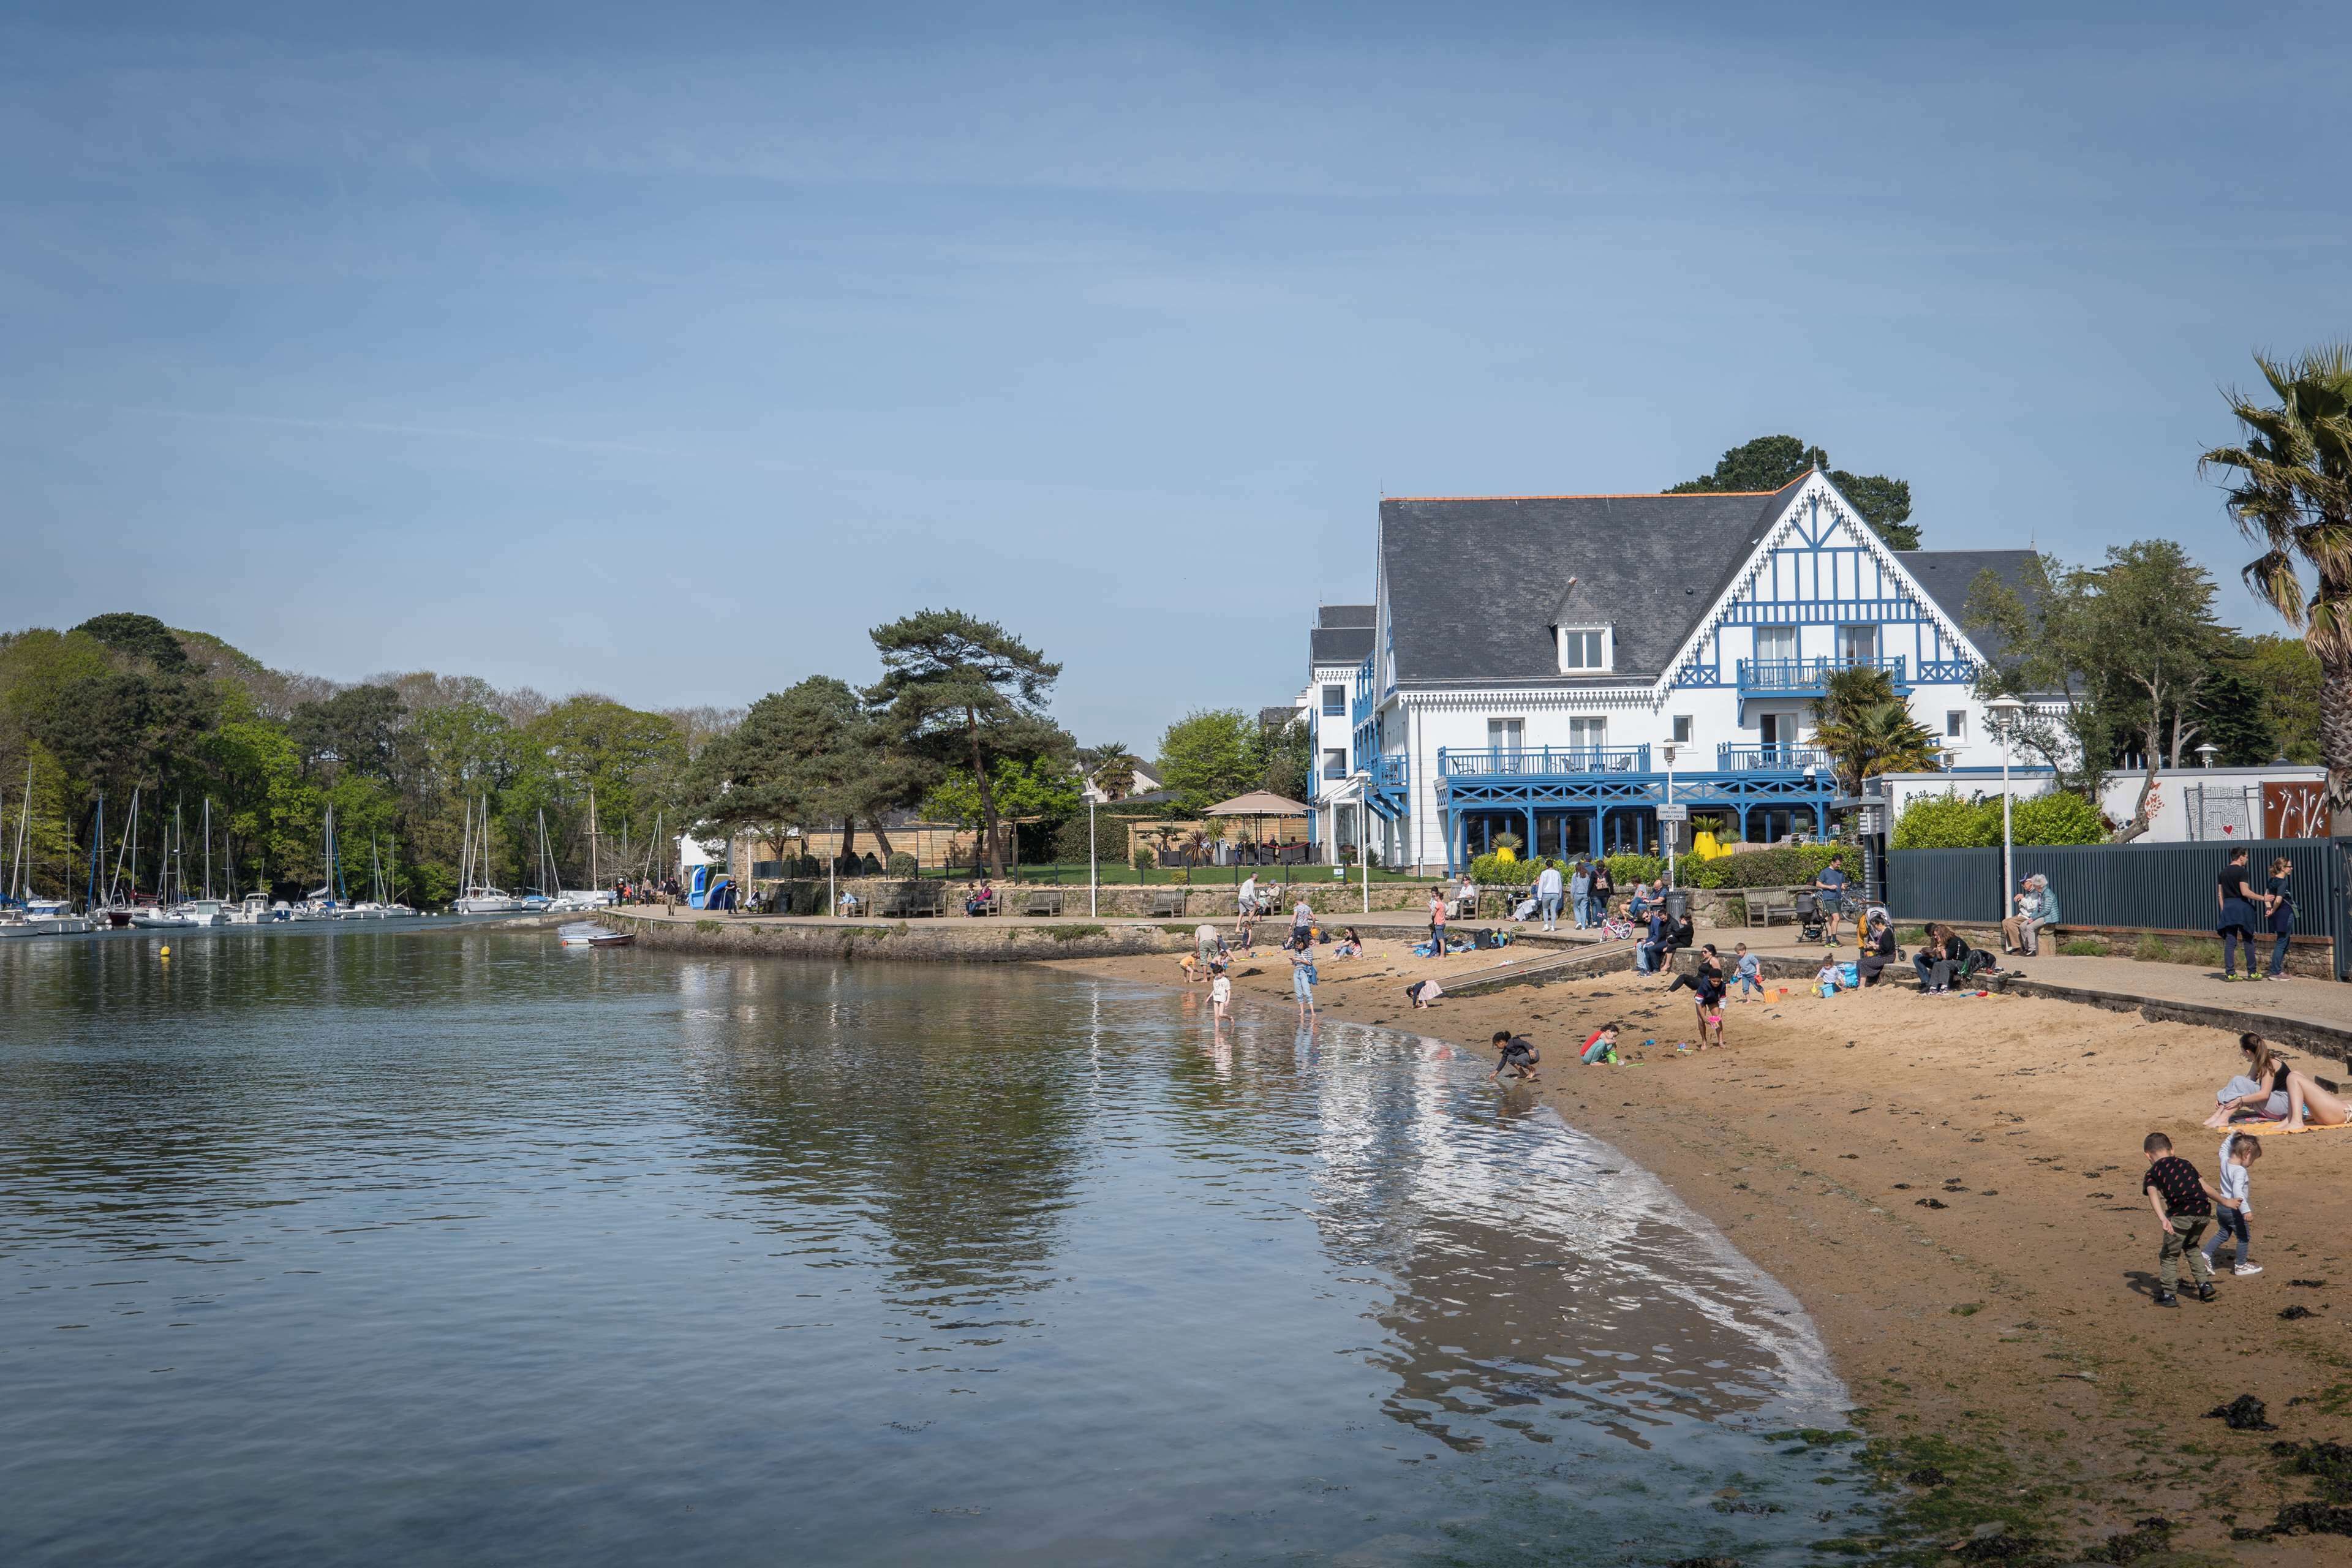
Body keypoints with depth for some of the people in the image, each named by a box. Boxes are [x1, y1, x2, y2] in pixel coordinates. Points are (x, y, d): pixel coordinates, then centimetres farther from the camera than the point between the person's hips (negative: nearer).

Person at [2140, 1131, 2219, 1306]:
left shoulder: (2152, 1173, 11)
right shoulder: (2185, 1164, 25)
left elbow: (2153, 1195, -8)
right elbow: (2205, 1188, 25)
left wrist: (2163, 1219, -20)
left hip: (2181, 1214, -5)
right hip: (2204, 1212, 5)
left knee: (2169, 1254, 12)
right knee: (2191, 1246, 31)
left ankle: (2167, 1295, 12)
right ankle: (2204, 1284, 25)